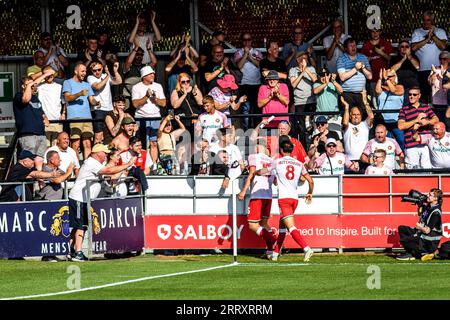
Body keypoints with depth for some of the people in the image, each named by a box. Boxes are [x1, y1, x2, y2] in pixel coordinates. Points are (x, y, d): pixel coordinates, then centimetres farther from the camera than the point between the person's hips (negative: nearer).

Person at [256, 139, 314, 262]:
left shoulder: (278, 162, 3)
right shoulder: (299, 164, 12)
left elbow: (261, 172, 14)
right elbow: (310, 181, 8)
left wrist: (255, 172, 38)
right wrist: (310, 193, 27)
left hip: (284, 198, -5)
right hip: (295, 198, 5)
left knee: (291, 227, -14)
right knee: (282, 226, 19)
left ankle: (307, 249, -31)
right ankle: (275, 253, 24)